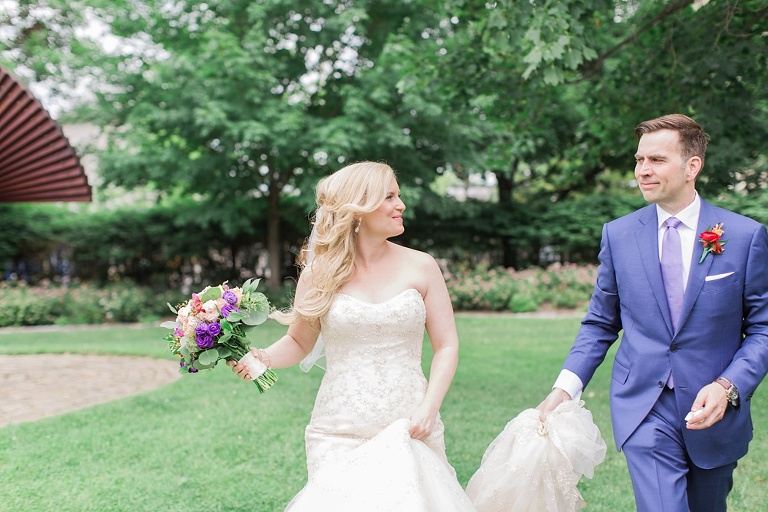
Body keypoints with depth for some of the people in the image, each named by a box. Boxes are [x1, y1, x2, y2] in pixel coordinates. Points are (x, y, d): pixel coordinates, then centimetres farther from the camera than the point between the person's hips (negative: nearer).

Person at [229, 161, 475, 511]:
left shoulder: (420, 267, 1)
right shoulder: (320, 273, 1)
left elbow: (446, 347, 2)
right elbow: (299, 342, 10)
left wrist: (428, 409, -10)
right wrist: (263, 358, -10)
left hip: (409, 430, 1)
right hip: (340, 434, 0)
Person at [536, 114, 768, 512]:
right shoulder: (618, 234, -1)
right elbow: (600, 323, 5)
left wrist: (728, 387, -17)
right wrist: (566, 386, -7)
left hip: (714, 408, 1)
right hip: (643, 408, -1)